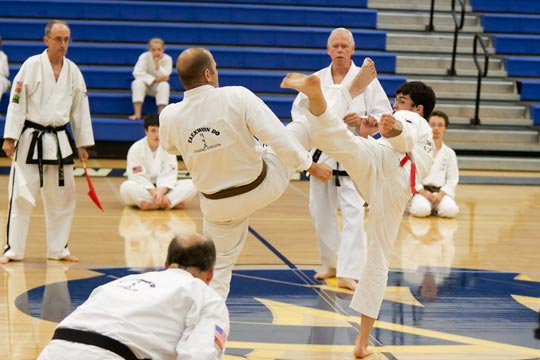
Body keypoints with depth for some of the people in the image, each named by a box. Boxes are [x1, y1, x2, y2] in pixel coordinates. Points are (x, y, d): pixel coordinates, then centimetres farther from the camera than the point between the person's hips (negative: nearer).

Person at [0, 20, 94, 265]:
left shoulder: (73, 71, 5)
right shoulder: (32, 66, -8)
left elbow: (80, 108, 11)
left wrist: (83, 144, 11)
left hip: (59, 141, 5)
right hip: (31, 140, -4)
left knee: (62, 198, 10)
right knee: (21, 196, -3)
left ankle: (58, 249, 23)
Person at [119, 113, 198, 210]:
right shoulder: (136, 149, -12)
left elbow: (168, 175, -12)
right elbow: (140, 177, -17)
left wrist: (160, 192, -30)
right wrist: (155, 193, -30)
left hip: (163, 188, 2)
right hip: (144, 189, -2)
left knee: (191, 185, -20)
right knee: (127, 187, -36)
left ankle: (151, 204, -32)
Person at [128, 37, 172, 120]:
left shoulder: (167, 59, -14)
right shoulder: (145, 56, -16)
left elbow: (164, 77, -23)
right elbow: (137, 73, -24)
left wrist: (157, 64, -36)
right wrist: (155, 79, -28)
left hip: (158, 87, 0)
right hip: (146, 84, 0)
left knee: (164, 85, -32)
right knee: (137, 82, -31)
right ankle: (137, 114, -33)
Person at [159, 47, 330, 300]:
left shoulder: (170, 117, -16)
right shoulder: (237, 97, -25)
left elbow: (170, 146, 8)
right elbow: (276, 134, -23)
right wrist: (308, 164, -10)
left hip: (219, 205, 2)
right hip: (261, 188, -2)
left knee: (219, 263, 19)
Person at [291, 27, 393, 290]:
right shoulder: (316, 79, 5)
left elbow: (384, 114, -3)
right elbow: (299, 109, 12)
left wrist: (363, 121, -21)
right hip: (322, 152, 4)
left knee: (353, 212, -13)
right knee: (321, 211, 11)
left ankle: (348, 273, -11)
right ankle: (331, 263, 29)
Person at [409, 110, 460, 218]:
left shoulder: (449, 153, 9)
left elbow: (452, 179, 6)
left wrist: (440, 195, -11)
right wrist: (424, 193, -14)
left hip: (441, 192, 3)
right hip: (421, 191, -3)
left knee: (451, 210, -28)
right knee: (421, 210, -34)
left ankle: (435, 206, 5)